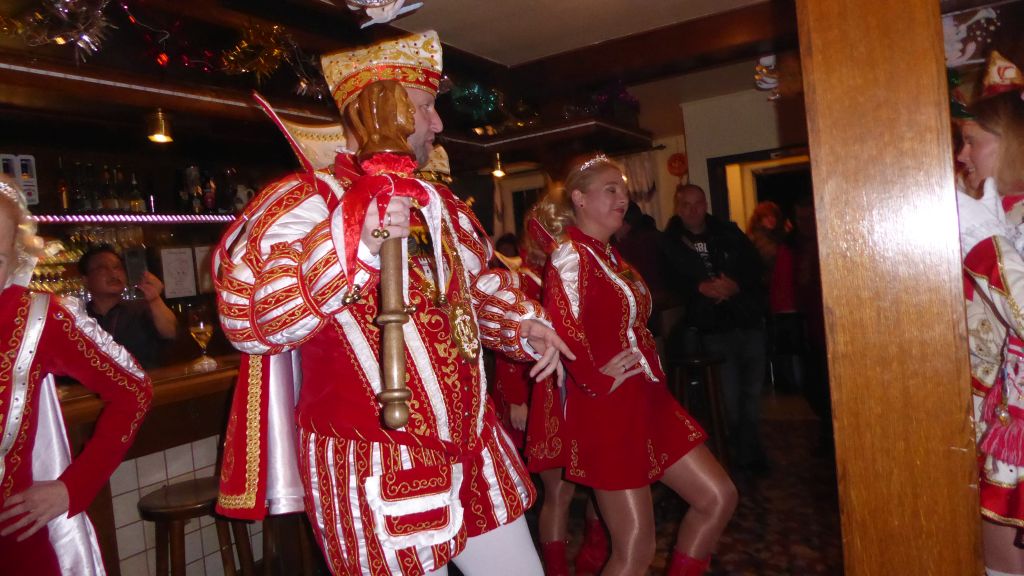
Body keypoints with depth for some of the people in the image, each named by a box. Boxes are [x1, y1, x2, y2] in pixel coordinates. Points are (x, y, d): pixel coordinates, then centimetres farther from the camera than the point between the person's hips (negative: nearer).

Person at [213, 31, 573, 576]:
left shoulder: (436, 202, 14)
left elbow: (480, 282, 26)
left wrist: (525, 324, 9)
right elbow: (247, 318, -24)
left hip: (473, 452, 8)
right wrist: (353, 240, -31)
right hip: (376, 473, -7)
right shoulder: (305, 201, -12)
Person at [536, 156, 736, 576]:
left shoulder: (611, 255, 14)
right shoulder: (570, 257, -15)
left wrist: (650, 370, 14)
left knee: (719, 497, 12)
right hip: (609, 410, -9)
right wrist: (599, 382, -21)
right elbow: (564, 332, -31)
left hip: (647, 399, 9)